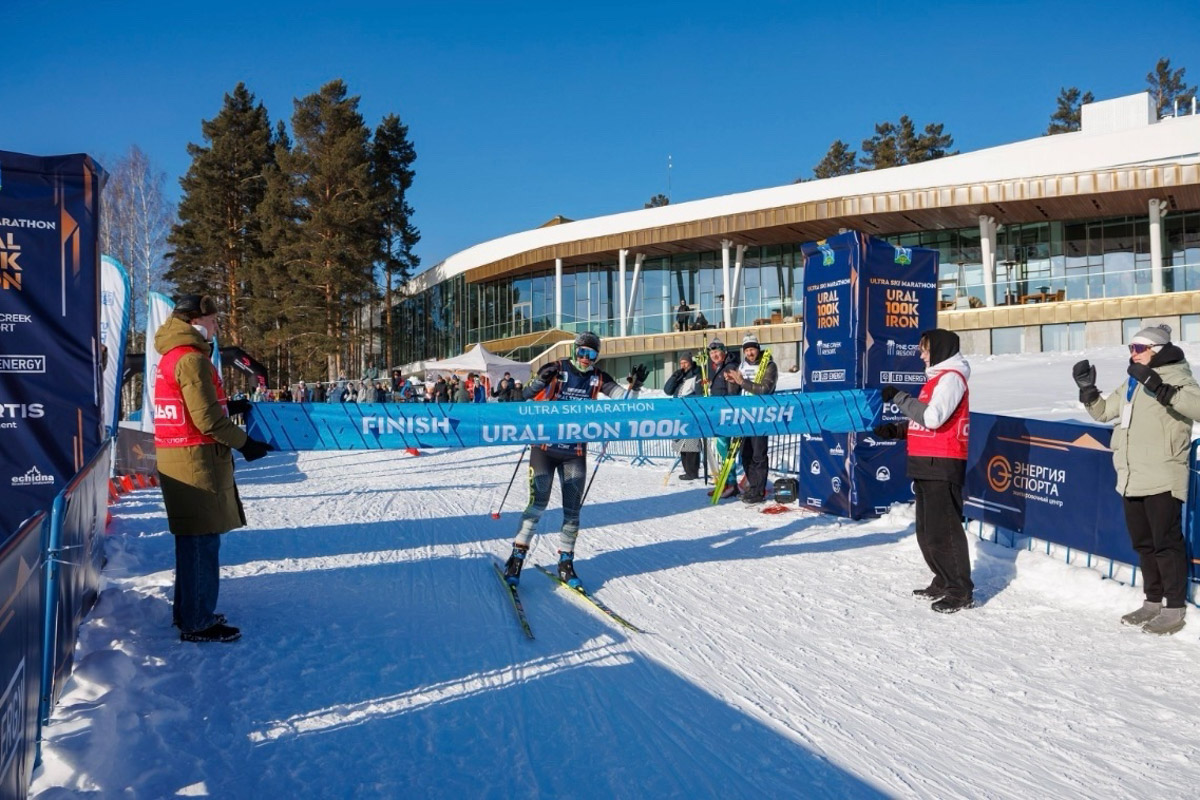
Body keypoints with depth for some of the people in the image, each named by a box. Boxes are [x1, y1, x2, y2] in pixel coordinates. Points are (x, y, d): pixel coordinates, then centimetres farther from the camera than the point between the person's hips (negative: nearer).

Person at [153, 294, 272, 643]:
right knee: (202, 542, -3)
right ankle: (197, 624, 4)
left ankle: (188, 611, 29)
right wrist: (244, 443, -9)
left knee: (193, 540, 18)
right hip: (198, 461, -10)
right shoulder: (192, 359, -15)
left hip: (178, 459, 10)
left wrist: (227, 407, 15)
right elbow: (207, 419, -19)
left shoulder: (171, 356, 15)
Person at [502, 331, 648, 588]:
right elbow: (527, 394, -8)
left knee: (573, 510, 4)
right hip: (545, 448, -3)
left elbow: (622, 397, -4)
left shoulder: (598, 378, 2)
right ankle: (517, 557, 8)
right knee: (537, 504, -6)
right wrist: (540, 380, -28)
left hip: (575, 453, 3)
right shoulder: (556, 369, -6)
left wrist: (634, 385, -23)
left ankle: (565, 563, 17)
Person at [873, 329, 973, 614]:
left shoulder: (951, 377, -10)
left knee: (943, 529, -9)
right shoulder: (937, 377, 21)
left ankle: (961, 591, -1)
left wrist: (898, 397, -18)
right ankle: (944, 582, 24)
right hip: (927, 464, 10)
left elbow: (933, 417, -23)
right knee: (926, 530, 14)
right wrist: (896, 430, 12)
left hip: (942, 465, -10)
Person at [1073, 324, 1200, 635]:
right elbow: (1103, 412, 23)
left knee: (1166, 543, -3)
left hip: (1162, 479, -8)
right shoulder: (1132, 382, 17)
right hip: (1131, 479, 8)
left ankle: (1174, 609, 6)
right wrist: (1087, 388, 8)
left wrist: (1159, 387, -35)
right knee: (1143, 544, 16)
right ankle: (1153, 601, 27)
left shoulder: (1175, 375, -7)